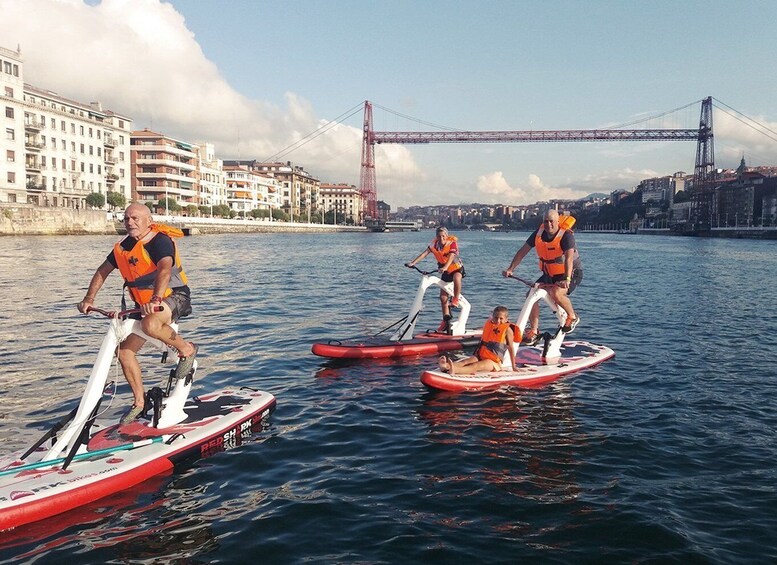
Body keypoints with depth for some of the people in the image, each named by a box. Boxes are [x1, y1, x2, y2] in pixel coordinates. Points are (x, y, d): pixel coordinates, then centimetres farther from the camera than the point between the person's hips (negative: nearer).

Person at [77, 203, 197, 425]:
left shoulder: (160, 240, -18)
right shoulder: (123, 247, 6)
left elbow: (165, 269, -37)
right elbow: (102, 271, 18)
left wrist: (156, 299, -51)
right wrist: (89, 299, 8)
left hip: (174, 297, -8)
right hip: (144, 304, 8)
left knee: (150, 324, -39)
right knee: (125, 351, 2)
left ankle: (186, 349, -11)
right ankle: (139, 402, 16)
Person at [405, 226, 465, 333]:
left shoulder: (452, 243, -20)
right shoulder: (434, 244, -8)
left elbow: (451, 257, -35)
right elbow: (424, 253, -16)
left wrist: (445, 267, -51)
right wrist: (413, 263, -28)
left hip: (457, 268, -5)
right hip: (445, 271, 5)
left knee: (456, 278, -42)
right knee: (443, 296, 2)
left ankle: (456, 299, -21)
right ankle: (446, 320, 12)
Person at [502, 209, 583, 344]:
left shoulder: (566, 235, -24)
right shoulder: (539, 232, -8)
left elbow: (569, 258, -38)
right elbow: (522, 251, -4)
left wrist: (567, 279, -52)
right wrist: (510, 269, -14)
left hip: (572, 273, -6)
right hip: (549, 274, 6)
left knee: (556, 293, -33)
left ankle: (572, 317, -4)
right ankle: (534, 331, 1)